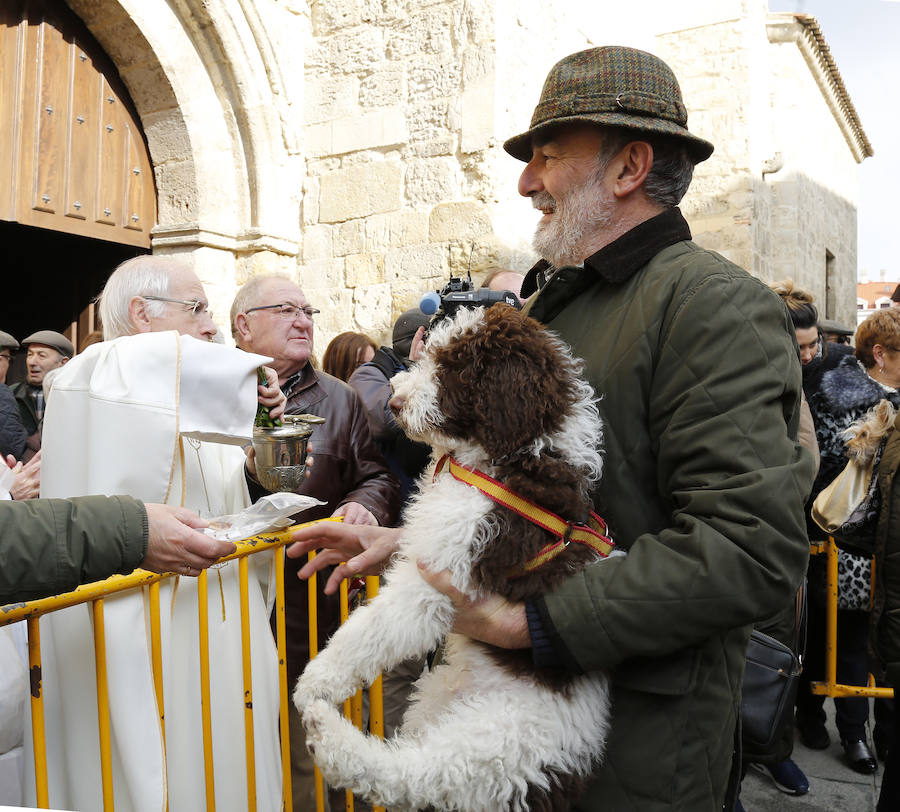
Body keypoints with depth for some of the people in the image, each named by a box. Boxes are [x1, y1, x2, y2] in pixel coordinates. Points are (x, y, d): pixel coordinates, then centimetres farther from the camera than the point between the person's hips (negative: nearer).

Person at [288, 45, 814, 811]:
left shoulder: (714, 303, -17)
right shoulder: (548, 301, 11)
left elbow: (752, 550, -25)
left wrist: (536, 622, -24)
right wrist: (405, 540, 6)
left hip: (636, 733, -7)